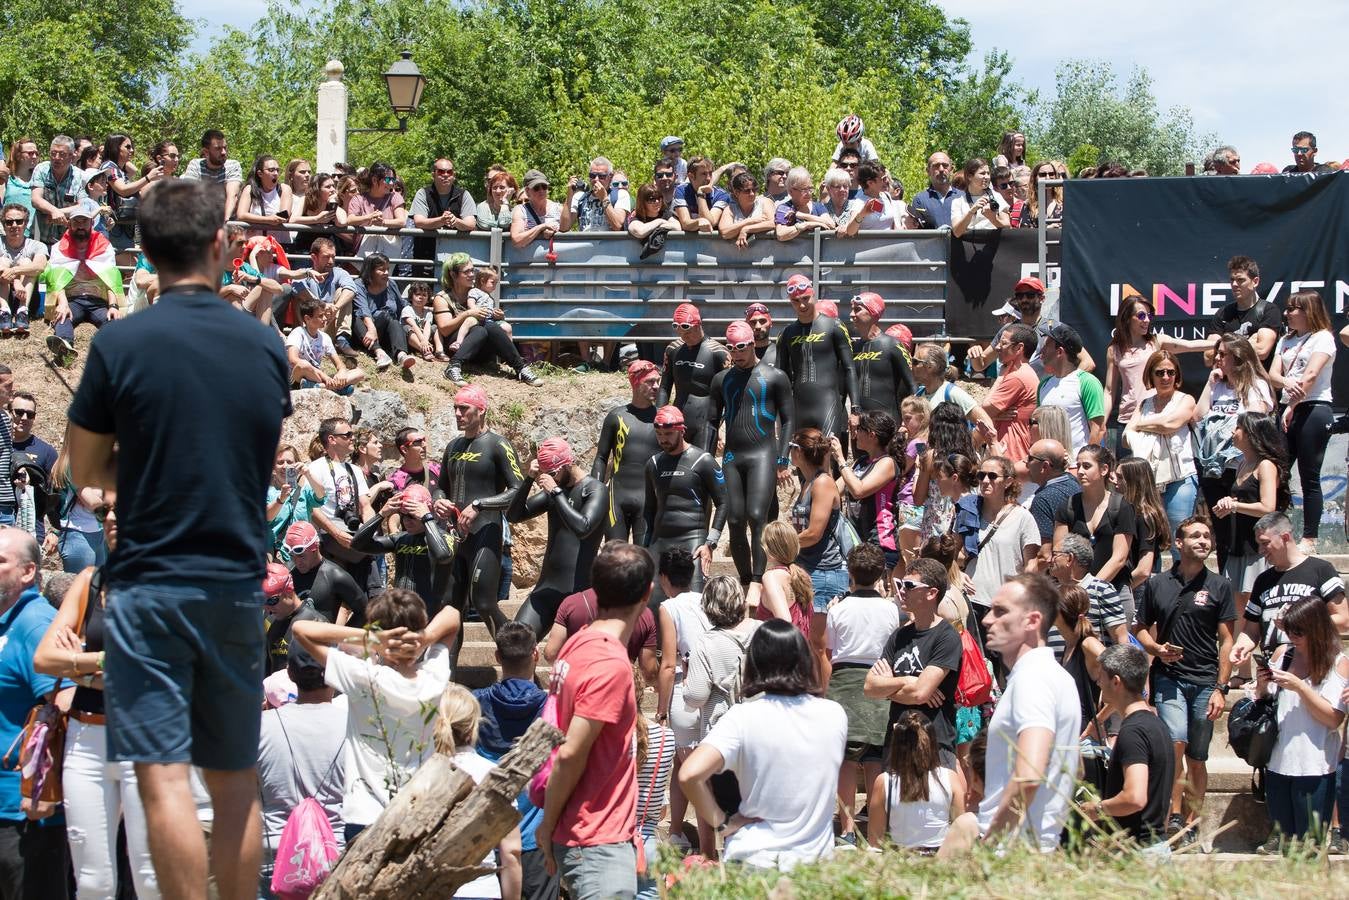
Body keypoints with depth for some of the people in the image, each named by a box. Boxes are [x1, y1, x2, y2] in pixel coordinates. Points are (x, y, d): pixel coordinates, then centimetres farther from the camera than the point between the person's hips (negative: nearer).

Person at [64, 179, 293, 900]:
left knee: (163, 778, -6)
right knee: (236, 778, 13)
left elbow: (86, 471, 2)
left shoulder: (119, 346, -8)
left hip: (150, 581, -4)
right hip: (239, 583, 4)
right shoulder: (267, 346, 3)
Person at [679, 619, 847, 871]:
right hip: (817, 859, 3)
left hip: (754, 858, -3)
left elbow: (689, 774, -22)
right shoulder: (835, 715, 0)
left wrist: (721, 822, -8)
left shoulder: (743, 718, -11)